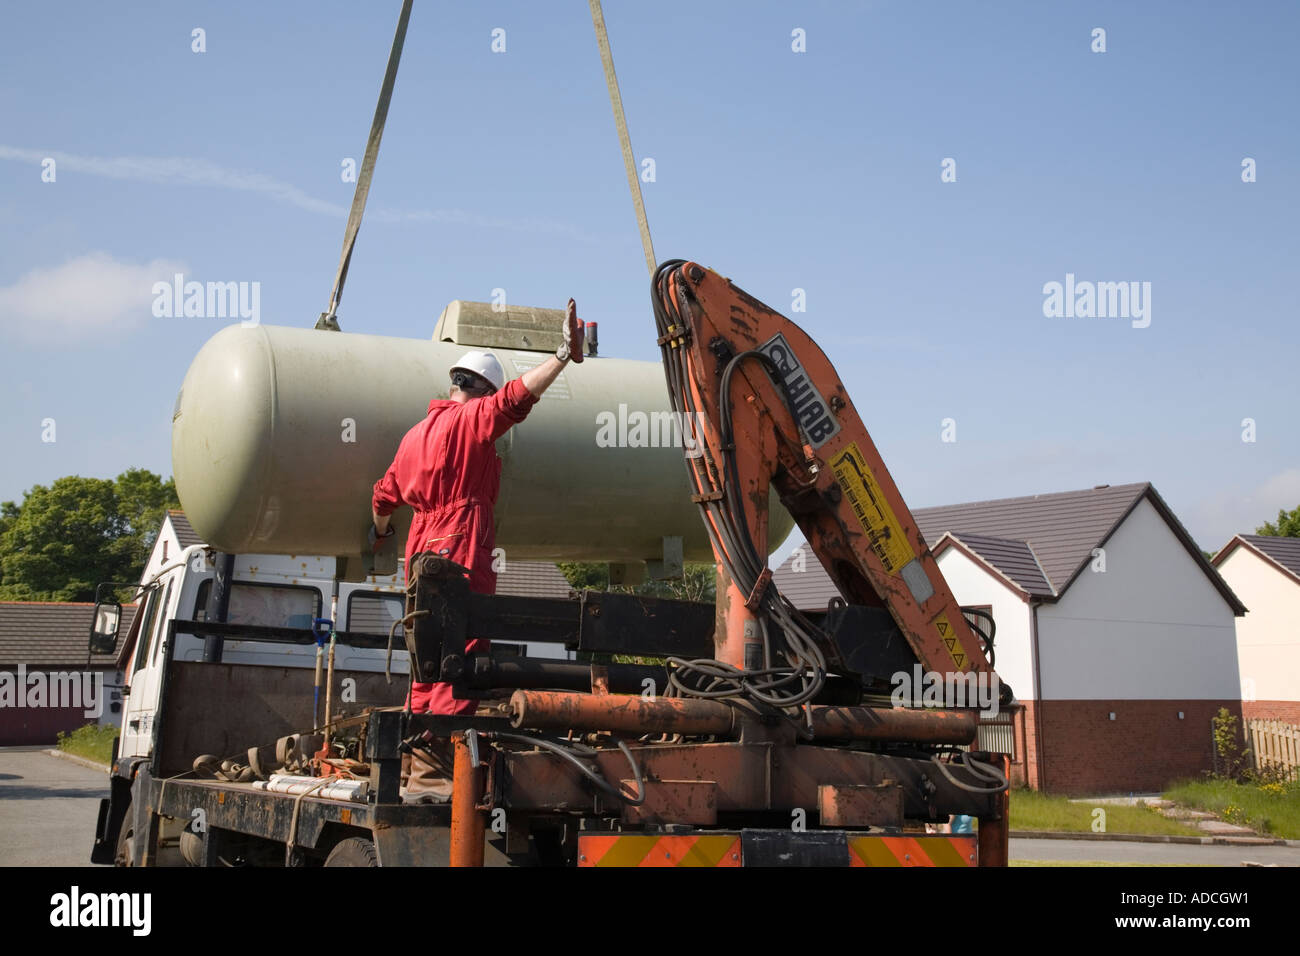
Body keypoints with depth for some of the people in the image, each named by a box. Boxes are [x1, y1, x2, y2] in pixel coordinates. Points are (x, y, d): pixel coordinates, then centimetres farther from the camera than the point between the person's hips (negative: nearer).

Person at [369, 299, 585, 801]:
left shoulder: (416, 433, 20)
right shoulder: (473, 418, -4)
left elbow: (384, 495, 27)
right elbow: (517, 396, -21)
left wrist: (380, 531, 46)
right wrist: (563, 356, -24)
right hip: (463, 554, -9)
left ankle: (417, 772, 17)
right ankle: (432, 772, -14)